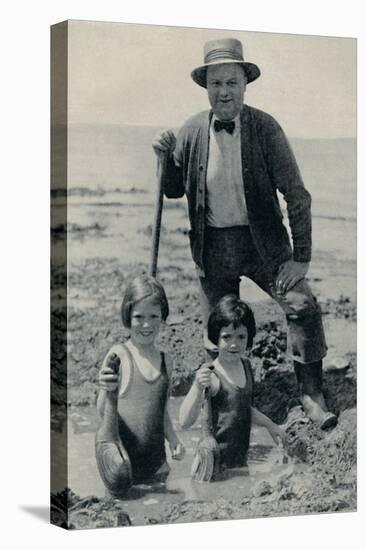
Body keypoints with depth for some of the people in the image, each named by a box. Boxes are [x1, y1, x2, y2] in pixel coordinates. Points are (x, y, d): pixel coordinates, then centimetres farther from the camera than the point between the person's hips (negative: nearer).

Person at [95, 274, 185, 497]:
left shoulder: (166, 361, 7)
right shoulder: (119, 355, -9)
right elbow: (103, 412, -13)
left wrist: (173, 439, 5)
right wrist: (107, 392, -33)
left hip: (155, 460, 5)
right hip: (121, 454, -5)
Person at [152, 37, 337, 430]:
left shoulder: (265, 128, -9)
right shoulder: (192, 132, -2)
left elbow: (296, 193, -9)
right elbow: (173, 191, 10)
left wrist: (301, 257, -13)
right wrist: (165, 157, -10)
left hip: (261, 241, -2)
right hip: (213, 247, 2)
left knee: (302, 305, -19)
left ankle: (311, 394, -4)